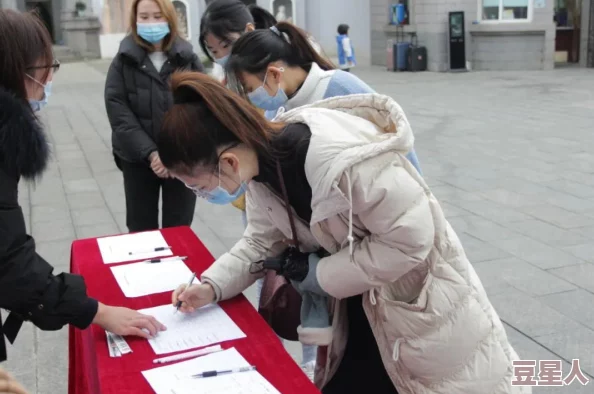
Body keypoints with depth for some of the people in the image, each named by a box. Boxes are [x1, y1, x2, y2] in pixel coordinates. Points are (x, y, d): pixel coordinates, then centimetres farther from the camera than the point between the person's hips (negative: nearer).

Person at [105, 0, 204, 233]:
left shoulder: (188, 58, 2)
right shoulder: (124, 60, 2)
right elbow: (118, 112, -6)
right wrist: (149, 152, -17)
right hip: (138, 159, 0)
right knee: (141, 230, 8)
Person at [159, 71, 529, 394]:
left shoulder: (337, 157, -37)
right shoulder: (261, 161, -10)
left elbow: (409, 239, -30)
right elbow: (262, 241, 2)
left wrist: (320, 275, -21)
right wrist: (210, 286, -13)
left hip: (420, 301, -7)